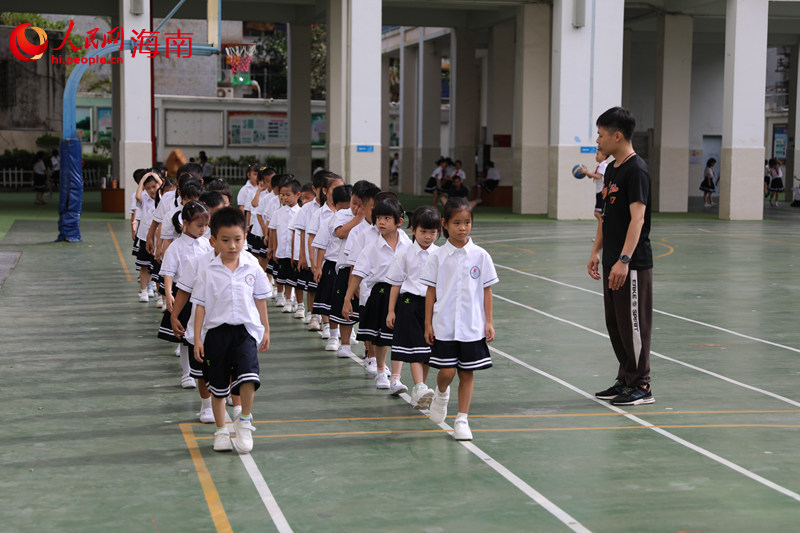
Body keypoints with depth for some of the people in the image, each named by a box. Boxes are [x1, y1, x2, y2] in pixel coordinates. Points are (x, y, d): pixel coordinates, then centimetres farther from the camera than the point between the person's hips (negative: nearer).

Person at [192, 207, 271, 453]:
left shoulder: (252, 267, 1)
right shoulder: (208, 272, -2)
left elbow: (260, 300, 10)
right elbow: (200, 306, 1)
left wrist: (266, 330, 13)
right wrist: (197, 338, -2)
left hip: (245, 330, 0)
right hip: (216, 331, 0)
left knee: (248, 375, -21)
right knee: (218, 386, 9)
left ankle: (244, 421, 1)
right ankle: (221, 430, 26)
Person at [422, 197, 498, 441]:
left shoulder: (480, 256, 1)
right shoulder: (437, 257, -1)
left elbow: (486, 290, 5)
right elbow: (431, 291, 3)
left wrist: (489, 322, 2)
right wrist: (428, 324, 1)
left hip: (473, 327, 1)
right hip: (444, 326, -1)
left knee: (467, 373, 5)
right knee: (447, 371, -5)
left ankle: (462, 419, 15)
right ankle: (441, 393, 29)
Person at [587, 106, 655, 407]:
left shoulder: (636, 170, -14)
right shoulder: (612, 169, 15)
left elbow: (637, 217, -21)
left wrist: (624, 260, -26)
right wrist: (597, 251, 19)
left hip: (632, 264, -9)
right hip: (612, 262, 9)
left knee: (633, 324, -4)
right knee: (615, 324, 13)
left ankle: (641, 386, 4)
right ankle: (625, 380, 23)